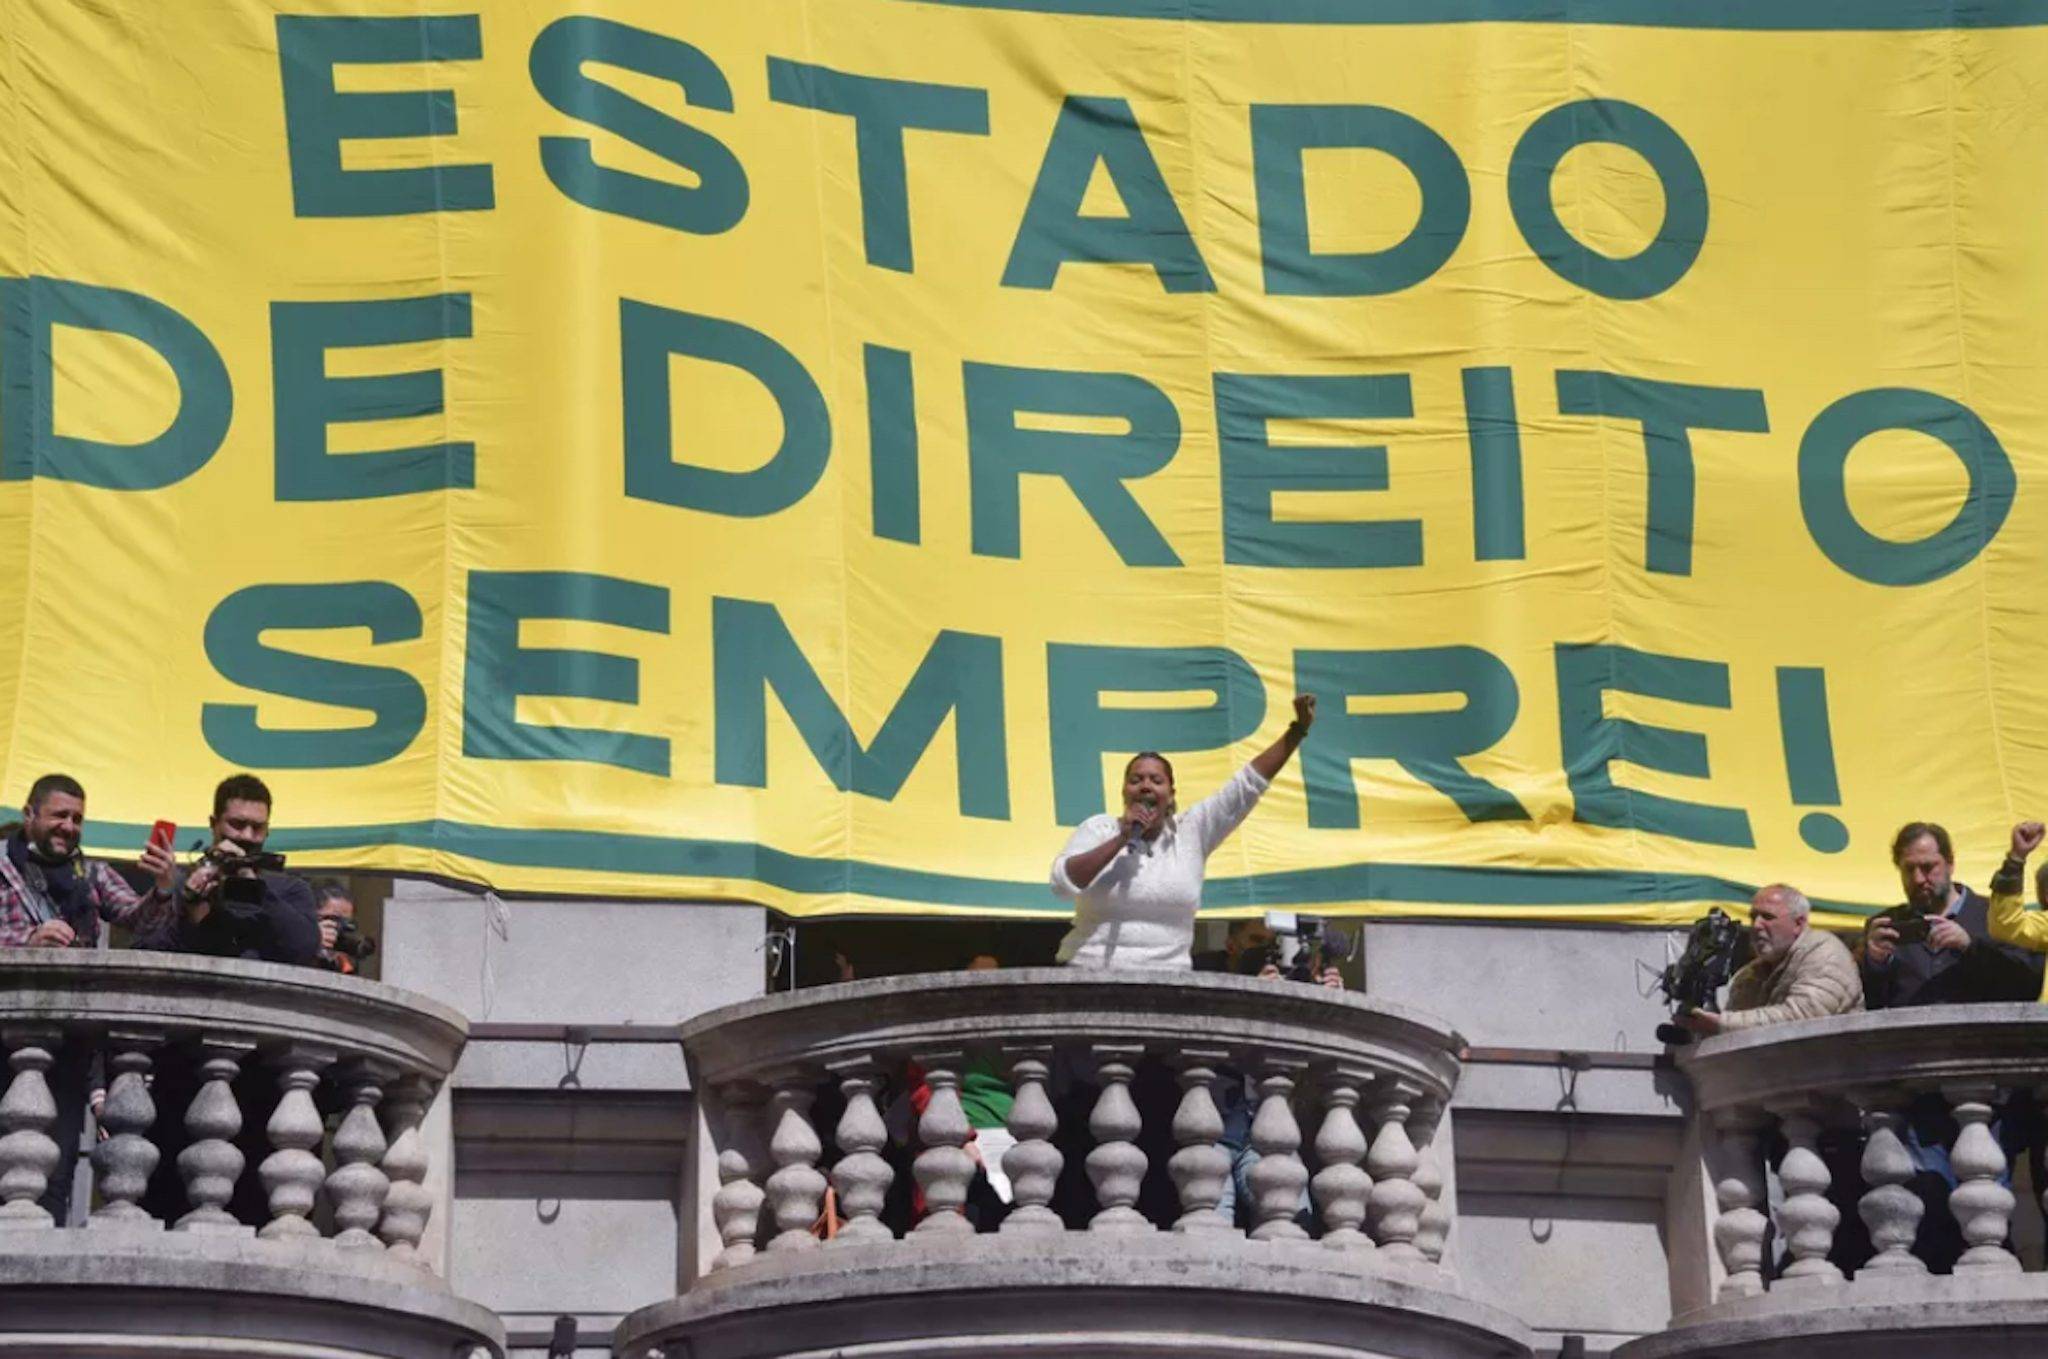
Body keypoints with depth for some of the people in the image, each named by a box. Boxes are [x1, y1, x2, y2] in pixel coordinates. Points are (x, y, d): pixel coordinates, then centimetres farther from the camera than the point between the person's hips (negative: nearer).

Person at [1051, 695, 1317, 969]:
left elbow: (1248, 783, 7)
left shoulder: (1191, 832, 8)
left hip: (1167, 980, 2)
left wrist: (1298, 730, 3)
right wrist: (1121, 839, -13)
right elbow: (1062, 883, -11)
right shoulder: (1099, 829, 3)